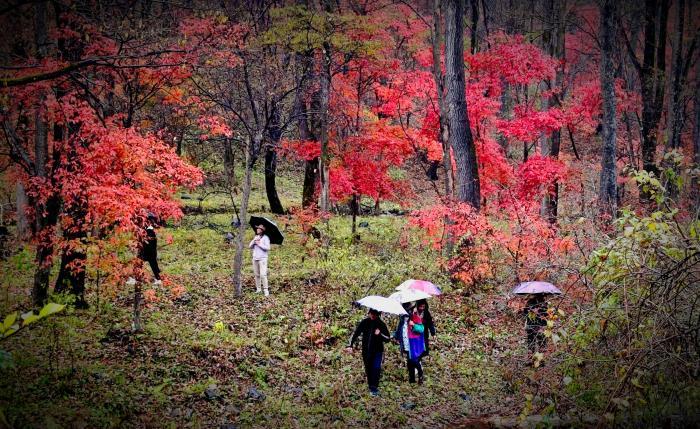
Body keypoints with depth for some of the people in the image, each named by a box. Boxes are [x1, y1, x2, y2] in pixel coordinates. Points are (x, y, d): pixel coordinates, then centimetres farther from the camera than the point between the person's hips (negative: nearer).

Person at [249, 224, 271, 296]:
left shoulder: (265, 238, -4)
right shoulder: (255, 237, 16)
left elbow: (268, 248, -13)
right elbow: (250, 246, 10)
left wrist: (259, 244, -10)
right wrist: (254, 241, -6)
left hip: (262, 258, -6)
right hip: (255, 258, 6)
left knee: (263, 275, -14)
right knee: (256, 274, 7)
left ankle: (266, 290, -12)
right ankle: (258, 289, 13)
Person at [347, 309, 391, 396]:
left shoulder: (381, 324, -4)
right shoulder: (364, 322, -1)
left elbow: (388, 339, -2)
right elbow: (356, 333, 1)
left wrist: (380, 334, -22)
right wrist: (350, 345, -11)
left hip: (378, 351, -2)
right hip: (366, 351, 2)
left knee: (376, 368, -16)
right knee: (368, 369, 9)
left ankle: (374, 388, -13)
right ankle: (371, 387, 24)